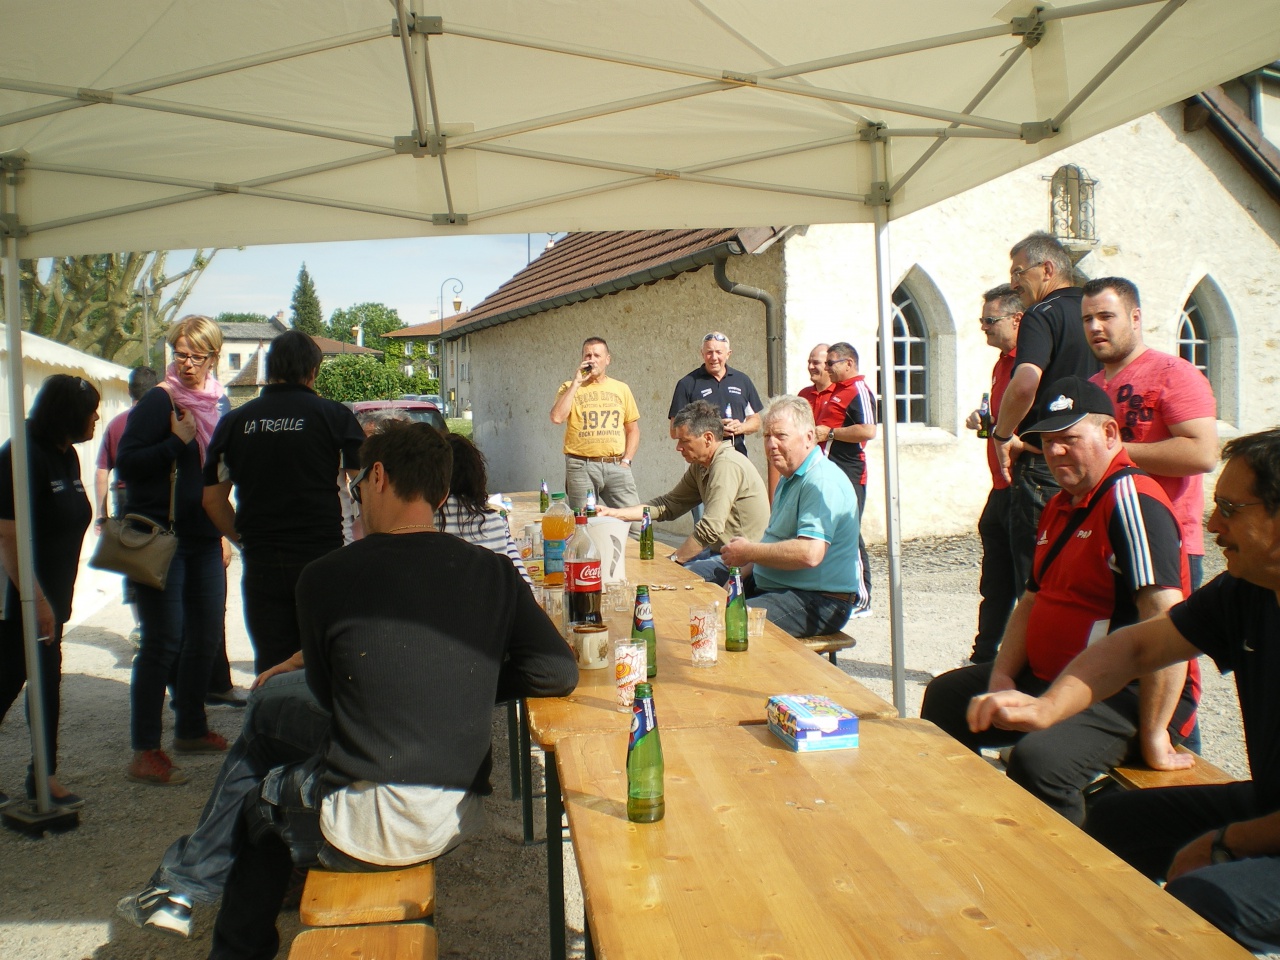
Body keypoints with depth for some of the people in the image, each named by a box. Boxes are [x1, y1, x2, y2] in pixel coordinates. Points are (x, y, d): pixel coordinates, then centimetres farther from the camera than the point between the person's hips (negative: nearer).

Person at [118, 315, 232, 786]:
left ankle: (191, 729, 28)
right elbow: (126, 463, -13)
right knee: (163, 640, -8)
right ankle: (144, 752, 0)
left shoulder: (218, 402, 12)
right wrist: (177, 441, -23)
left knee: (206, 636, 12)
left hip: (205, 538, 7)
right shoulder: (158, 401, -8)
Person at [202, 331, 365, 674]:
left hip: (260, 564, 3)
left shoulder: (234, 421, 5)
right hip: (320, 558, -2)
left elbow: (212, 498, 9)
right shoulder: (333, 415, -5)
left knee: (271, 667, 12)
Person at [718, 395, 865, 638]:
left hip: (819, 601, -10)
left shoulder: (822, 482, -18)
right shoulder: (789, 479, 17)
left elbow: (810, 554, -30)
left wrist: (749, 552, -16)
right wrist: (741, 574, 9)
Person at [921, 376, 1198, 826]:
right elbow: (1034, 598, 18)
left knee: (1038, 759, -35)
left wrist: (1154, 733, -26)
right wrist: (1001, 674, 4)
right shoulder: (1060, 505, 13)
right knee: (945, 696, 15)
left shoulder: (1130, 499, -19)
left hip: (1124, 692, -10)